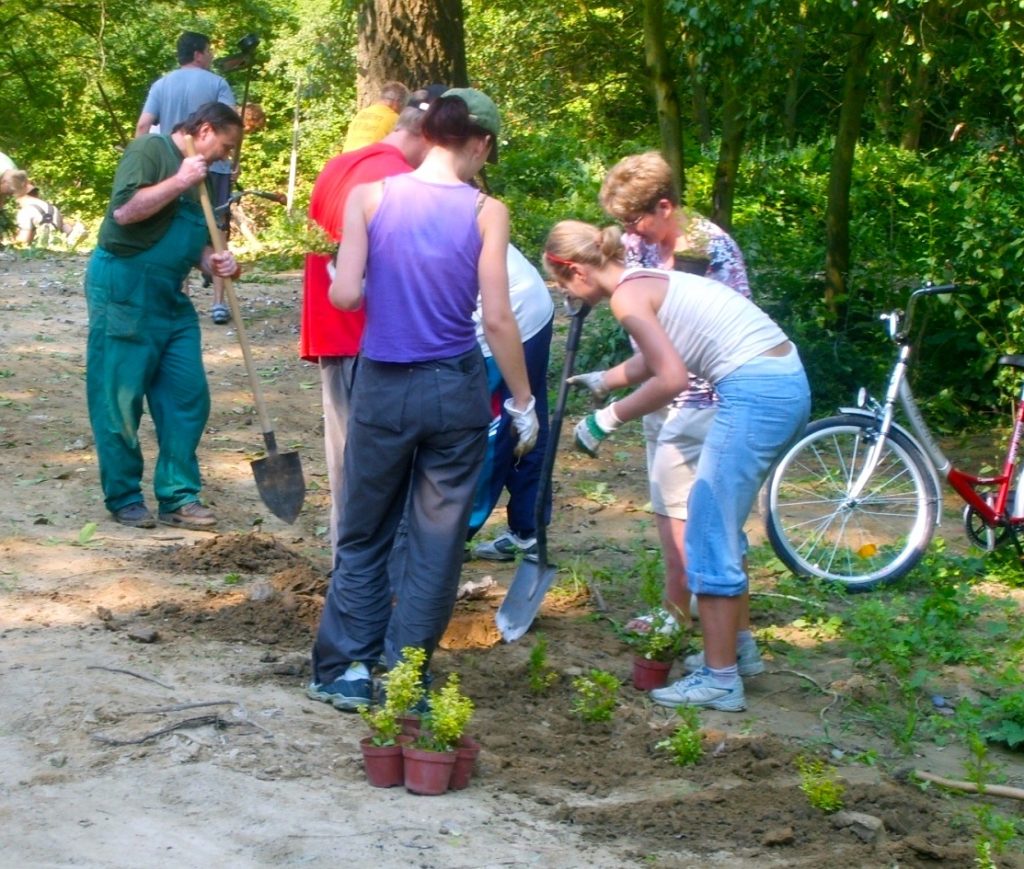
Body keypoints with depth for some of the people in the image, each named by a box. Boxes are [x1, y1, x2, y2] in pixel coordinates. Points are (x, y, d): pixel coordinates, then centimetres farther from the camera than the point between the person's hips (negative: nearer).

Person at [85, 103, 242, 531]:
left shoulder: (198, 177, 17)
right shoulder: (150, 150, -9)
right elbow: (124, 211, -22)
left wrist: (213, 262, 1)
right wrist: (180, 181, -18)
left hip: (170, 298, 9)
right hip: (123, 290, -9)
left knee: (188, 396, 4)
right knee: (119, 399, -1)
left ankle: (178, 496, 11)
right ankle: (123, 497, 9)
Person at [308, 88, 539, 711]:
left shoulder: (369, 196, -5)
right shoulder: (487, 212, -7)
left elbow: (345, 295, -10)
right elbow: (498, 319, -9)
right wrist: (523, 403, 0)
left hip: (383, 386, 1)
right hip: (456, 390, -1)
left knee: (364, 536, 16)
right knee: (438, 541, 10)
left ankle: (347, 670, 16)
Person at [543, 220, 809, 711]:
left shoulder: (627, 296, -10)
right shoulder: (649, 280, 17)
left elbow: (672, 379, -18)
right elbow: (663, 358, 26)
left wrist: (608, 418, -7)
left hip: (756, 392, -10)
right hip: (787, 382, 10)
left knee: (710, 535, -3)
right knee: (720, 527, 20)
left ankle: (719, 680, 1)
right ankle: (732, 646, 32)